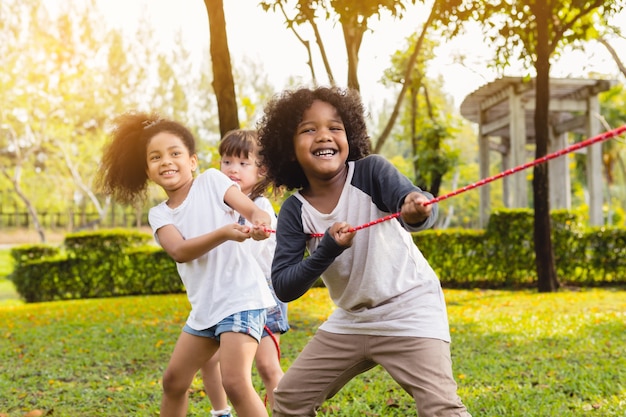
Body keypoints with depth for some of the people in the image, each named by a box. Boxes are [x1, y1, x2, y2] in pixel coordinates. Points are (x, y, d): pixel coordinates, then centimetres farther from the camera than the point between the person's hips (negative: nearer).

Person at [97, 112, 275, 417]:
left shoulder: (211, 180, -3)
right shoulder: (159, 215, 6)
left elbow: (253, 210, -14)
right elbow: (180, 251, -14)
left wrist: (260, 223, -39)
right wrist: (224, 233, -31)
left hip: (241, 297, -6)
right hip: (204, 306, 7)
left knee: (235, 382, -20)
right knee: (173, 381, 17)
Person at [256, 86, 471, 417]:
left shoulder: (371, 171, -17)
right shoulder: (294, 211, -8)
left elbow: (416, 204, -35)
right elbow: (283, 287, -14)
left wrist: (416, 208, -59)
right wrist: (328, 249, -28)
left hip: (409, 311, -5)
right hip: (350, 319, 5)